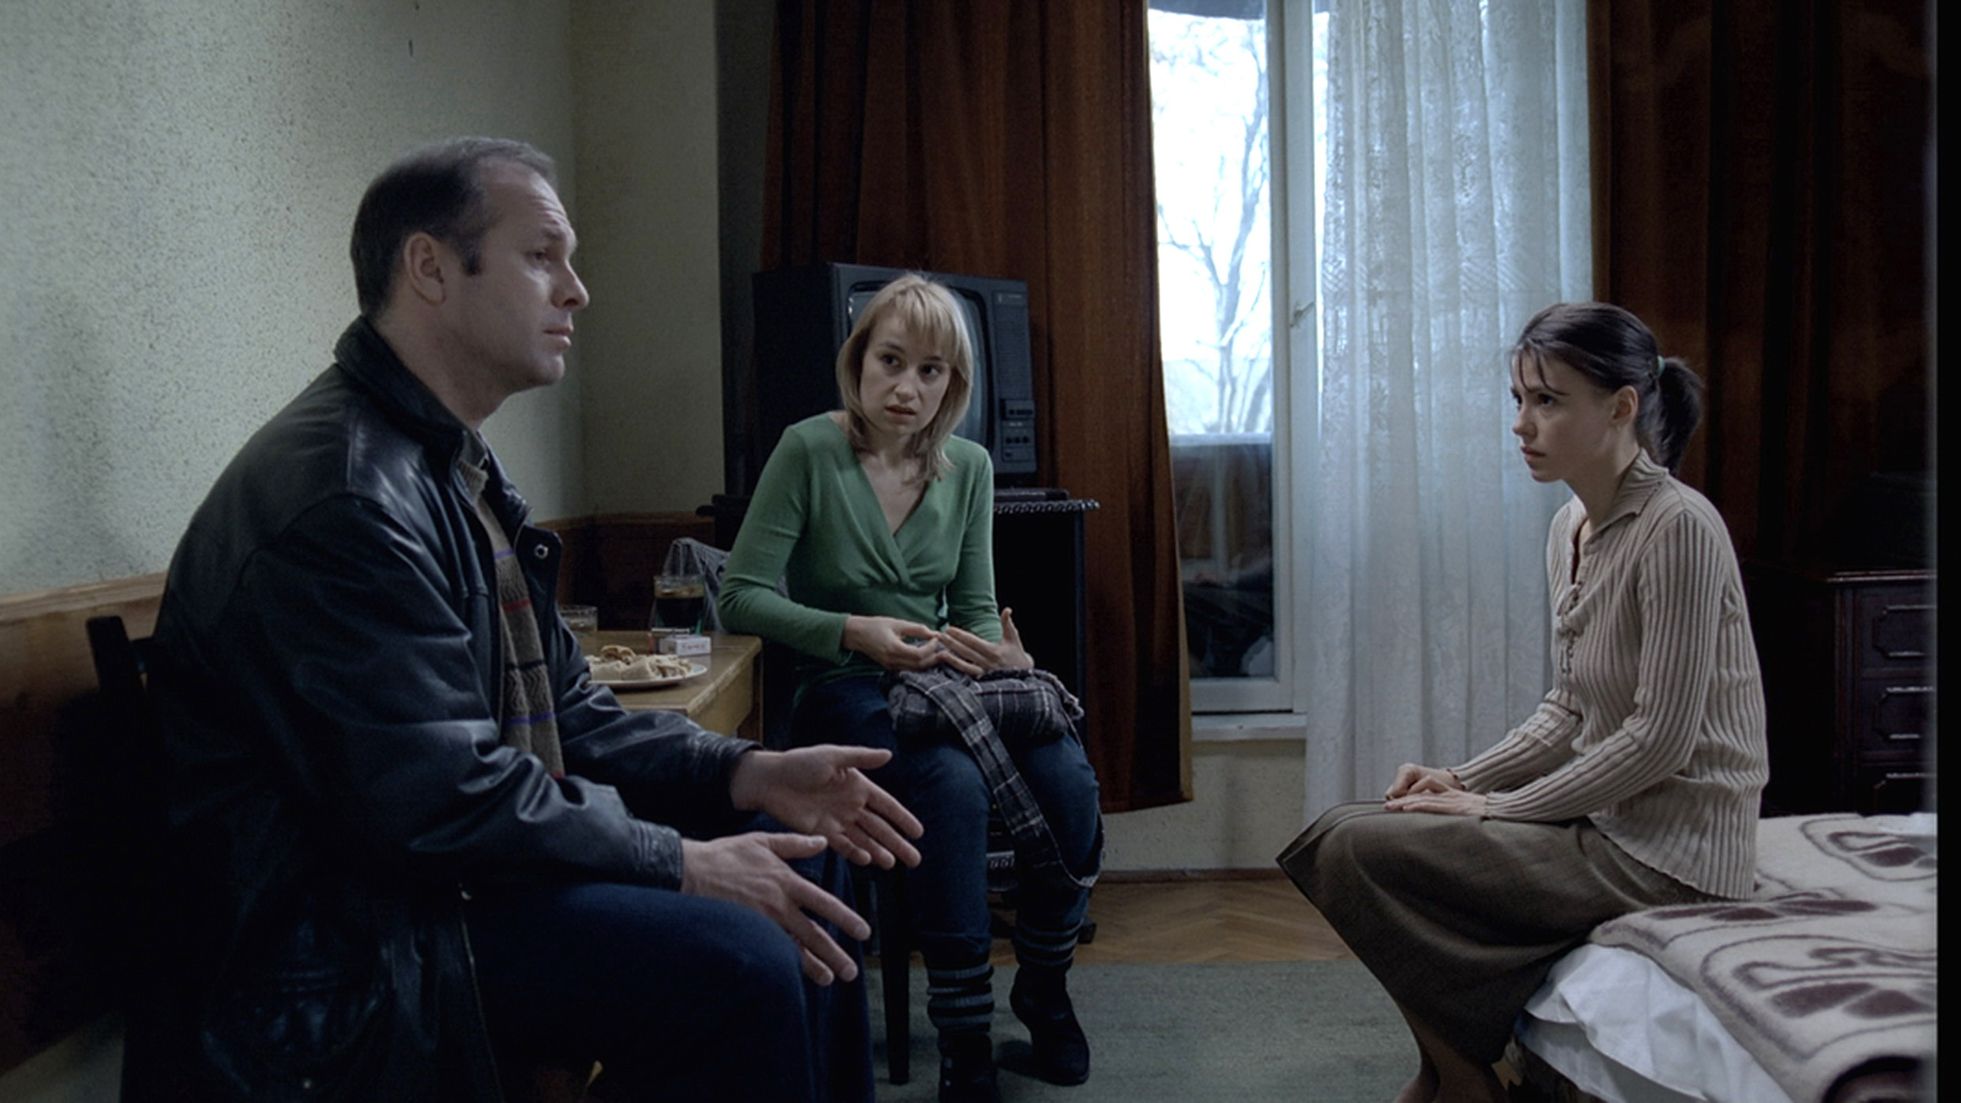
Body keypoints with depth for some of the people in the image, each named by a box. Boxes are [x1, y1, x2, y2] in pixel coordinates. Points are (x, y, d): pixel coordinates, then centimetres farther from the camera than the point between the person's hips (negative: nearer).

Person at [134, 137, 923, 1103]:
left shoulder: (457, 468, 13)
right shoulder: (343, 494, -20)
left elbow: (559, 712, 14)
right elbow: (441, 797, -25)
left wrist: (748, 772, 1)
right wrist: (680, 862, -17)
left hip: (459, 860, 11)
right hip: (347, 942, -10)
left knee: (798, 856, 9)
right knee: (739, 963, -26)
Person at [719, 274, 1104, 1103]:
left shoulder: (969, 467, 8)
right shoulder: (809, 451, -7)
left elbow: (975, 609, 11)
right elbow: (743, 594, -10)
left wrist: (1002, 653, -13)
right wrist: (854, 633, -24)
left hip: (947, 678, 5)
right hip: (845, 689, -5)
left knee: (1068, 777, -24)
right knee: (953, 785, -36)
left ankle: (1043, 987, 1)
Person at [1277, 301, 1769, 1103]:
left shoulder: (1678, 527, -18)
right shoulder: (1571, 527, 9)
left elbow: (1661, 737, -20)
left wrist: (1495, 810, -15)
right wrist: (1467, 780, -1)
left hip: (1663, 849, -9)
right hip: (1603, 819, 9)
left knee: (1354, 852, -18)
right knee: (1347, 828, 8)